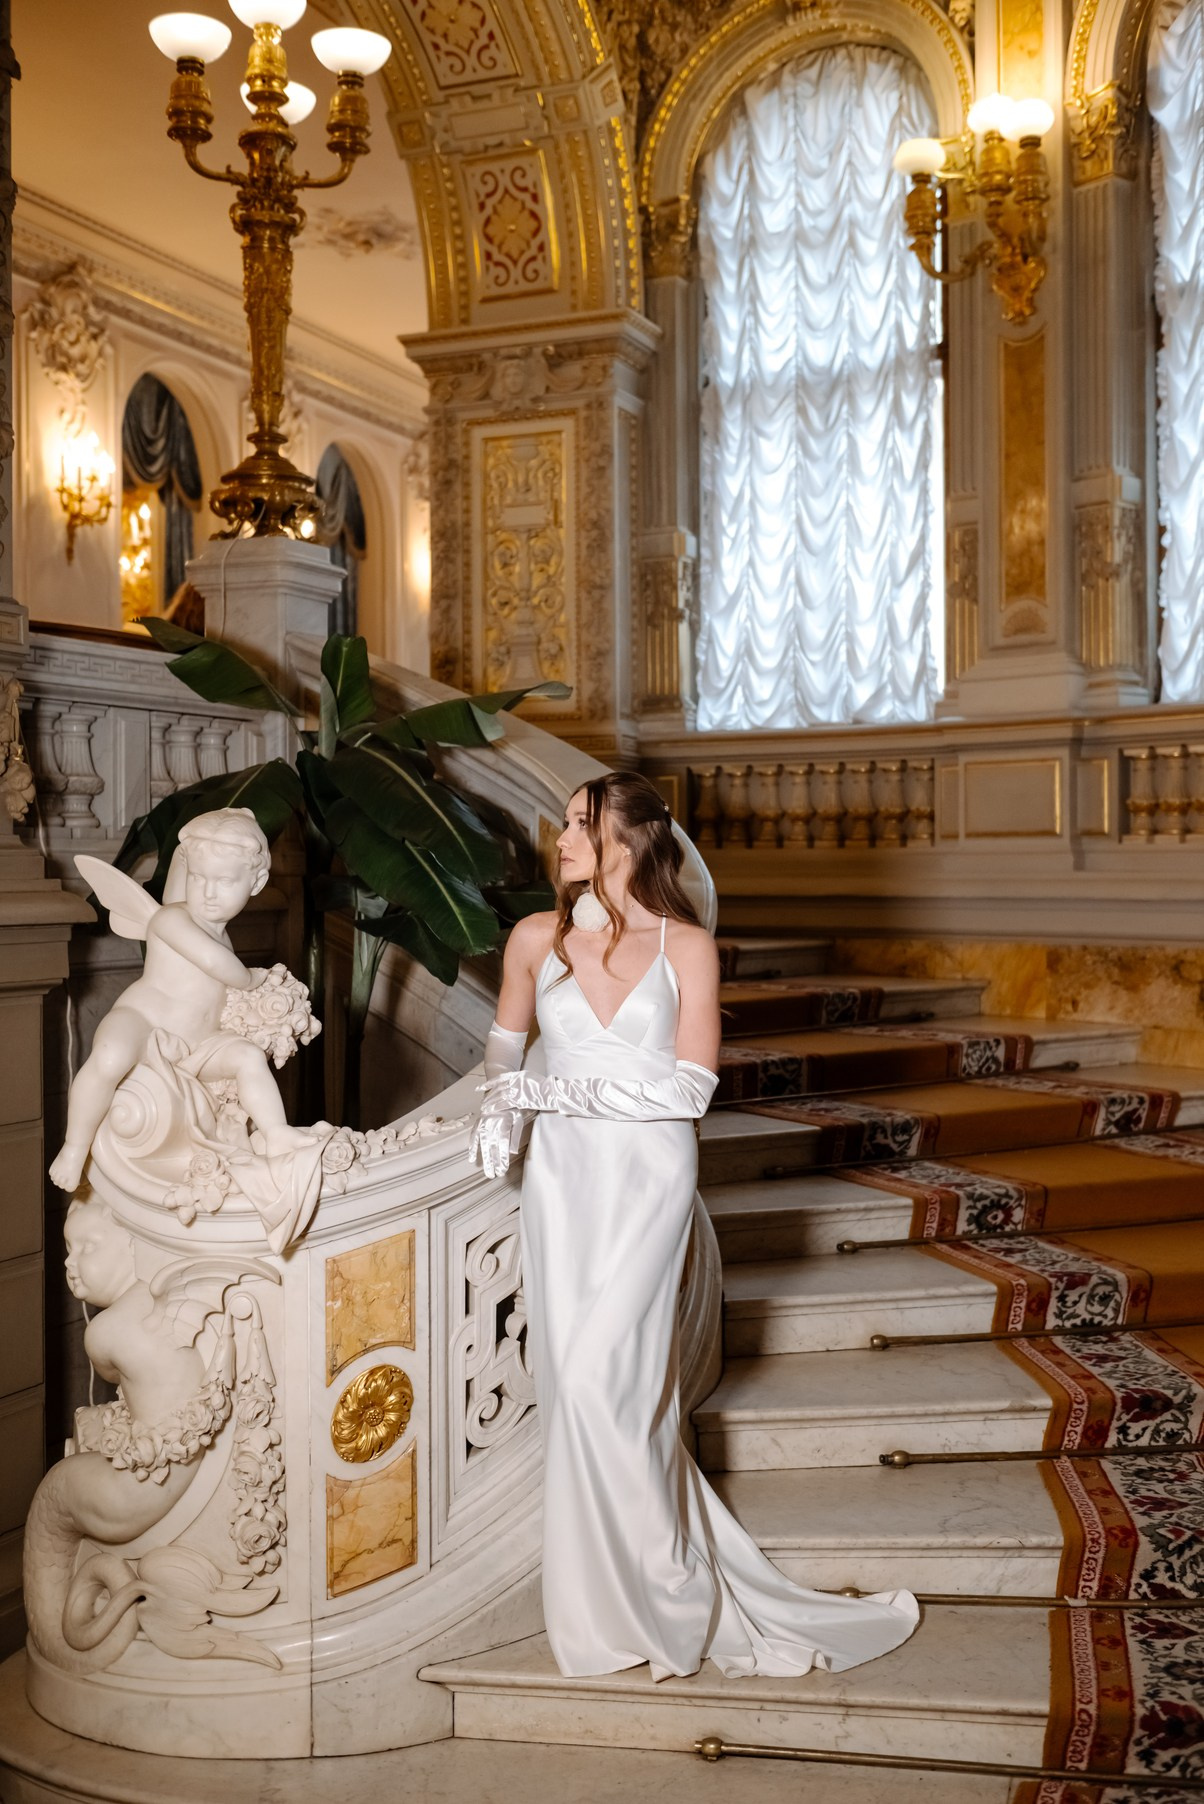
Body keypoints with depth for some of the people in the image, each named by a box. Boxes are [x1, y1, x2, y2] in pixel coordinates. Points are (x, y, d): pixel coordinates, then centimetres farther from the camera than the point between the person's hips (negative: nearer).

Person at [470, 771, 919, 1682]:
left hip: (648, 1179, -3)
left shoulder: (686, 947, -5)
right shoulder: (537, 939, 4)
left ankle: (657, 1594, 9)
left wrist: (549, 1090, -13)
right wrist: (499, 1106, 1)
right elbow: (506, 1042, 22)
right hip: (562, 1176, 3)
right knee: (574, 1383, 5)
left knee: (598, 1376, -11)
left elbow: (689, 1088, -11)